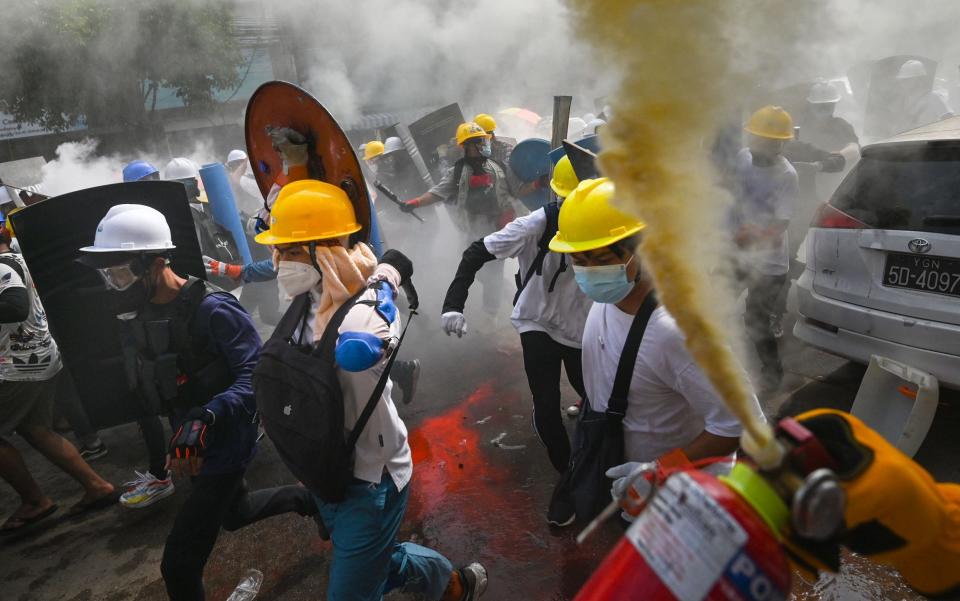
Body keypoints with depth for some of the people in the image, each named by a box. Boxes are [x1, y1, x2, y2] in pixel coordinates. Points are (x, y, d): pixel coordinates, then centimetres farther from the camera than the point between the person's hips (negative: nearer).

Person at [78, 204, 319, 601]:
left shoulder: (212, 311, -27)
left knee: (180, 565, -4)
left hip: (225, 444, -9)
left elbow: (256, 378, -30)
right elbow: (157, 385, 12)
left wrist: (205, 418, -41)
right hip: (193, 444, 9)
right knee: (233, 514, 31)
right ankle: (304, 499, 53)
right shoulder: (142, 313, 0)